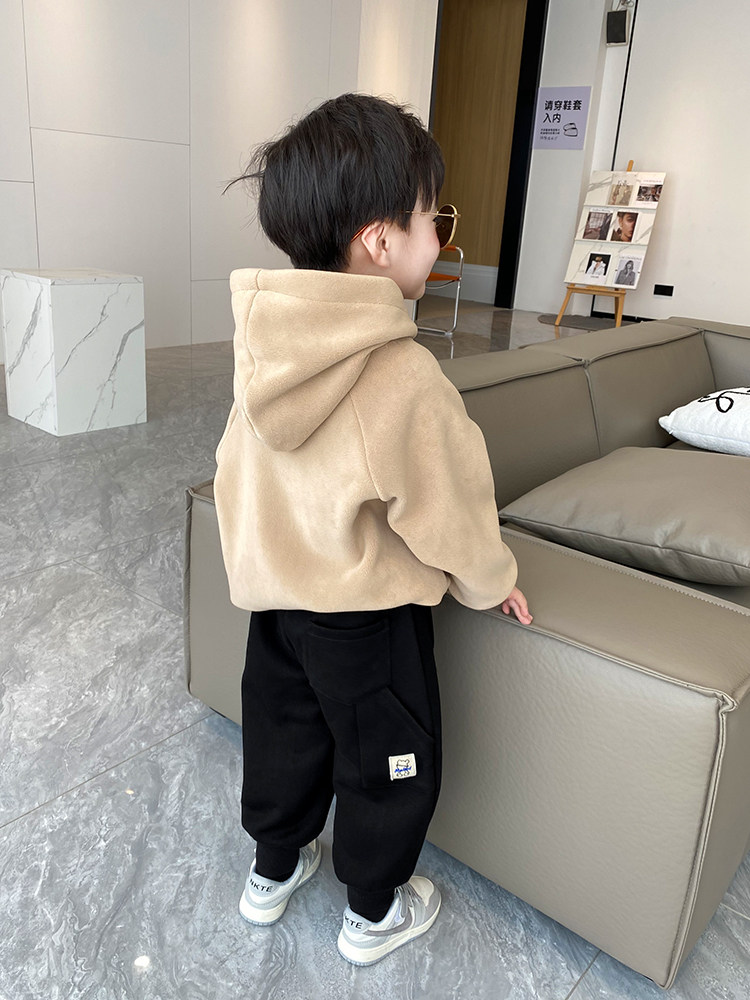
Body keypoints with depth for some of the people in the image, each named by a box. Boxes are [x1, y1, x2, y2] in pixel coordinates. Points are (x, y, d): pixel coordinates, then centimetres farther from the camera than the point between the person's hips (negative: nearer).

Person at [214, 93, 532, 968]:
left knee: (283, 731, 25)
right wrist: (491, 584, 0)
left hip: (272, 595, 7)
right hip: (368, 614, -6)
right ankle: (374, 913, 40)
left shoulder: (264, 349, -8)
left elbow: (234, 472, 3)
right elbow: (451, 514, -19)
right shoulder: (405, 378, -29)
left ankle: (271, 870, 49)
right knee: (386, 762, 17)